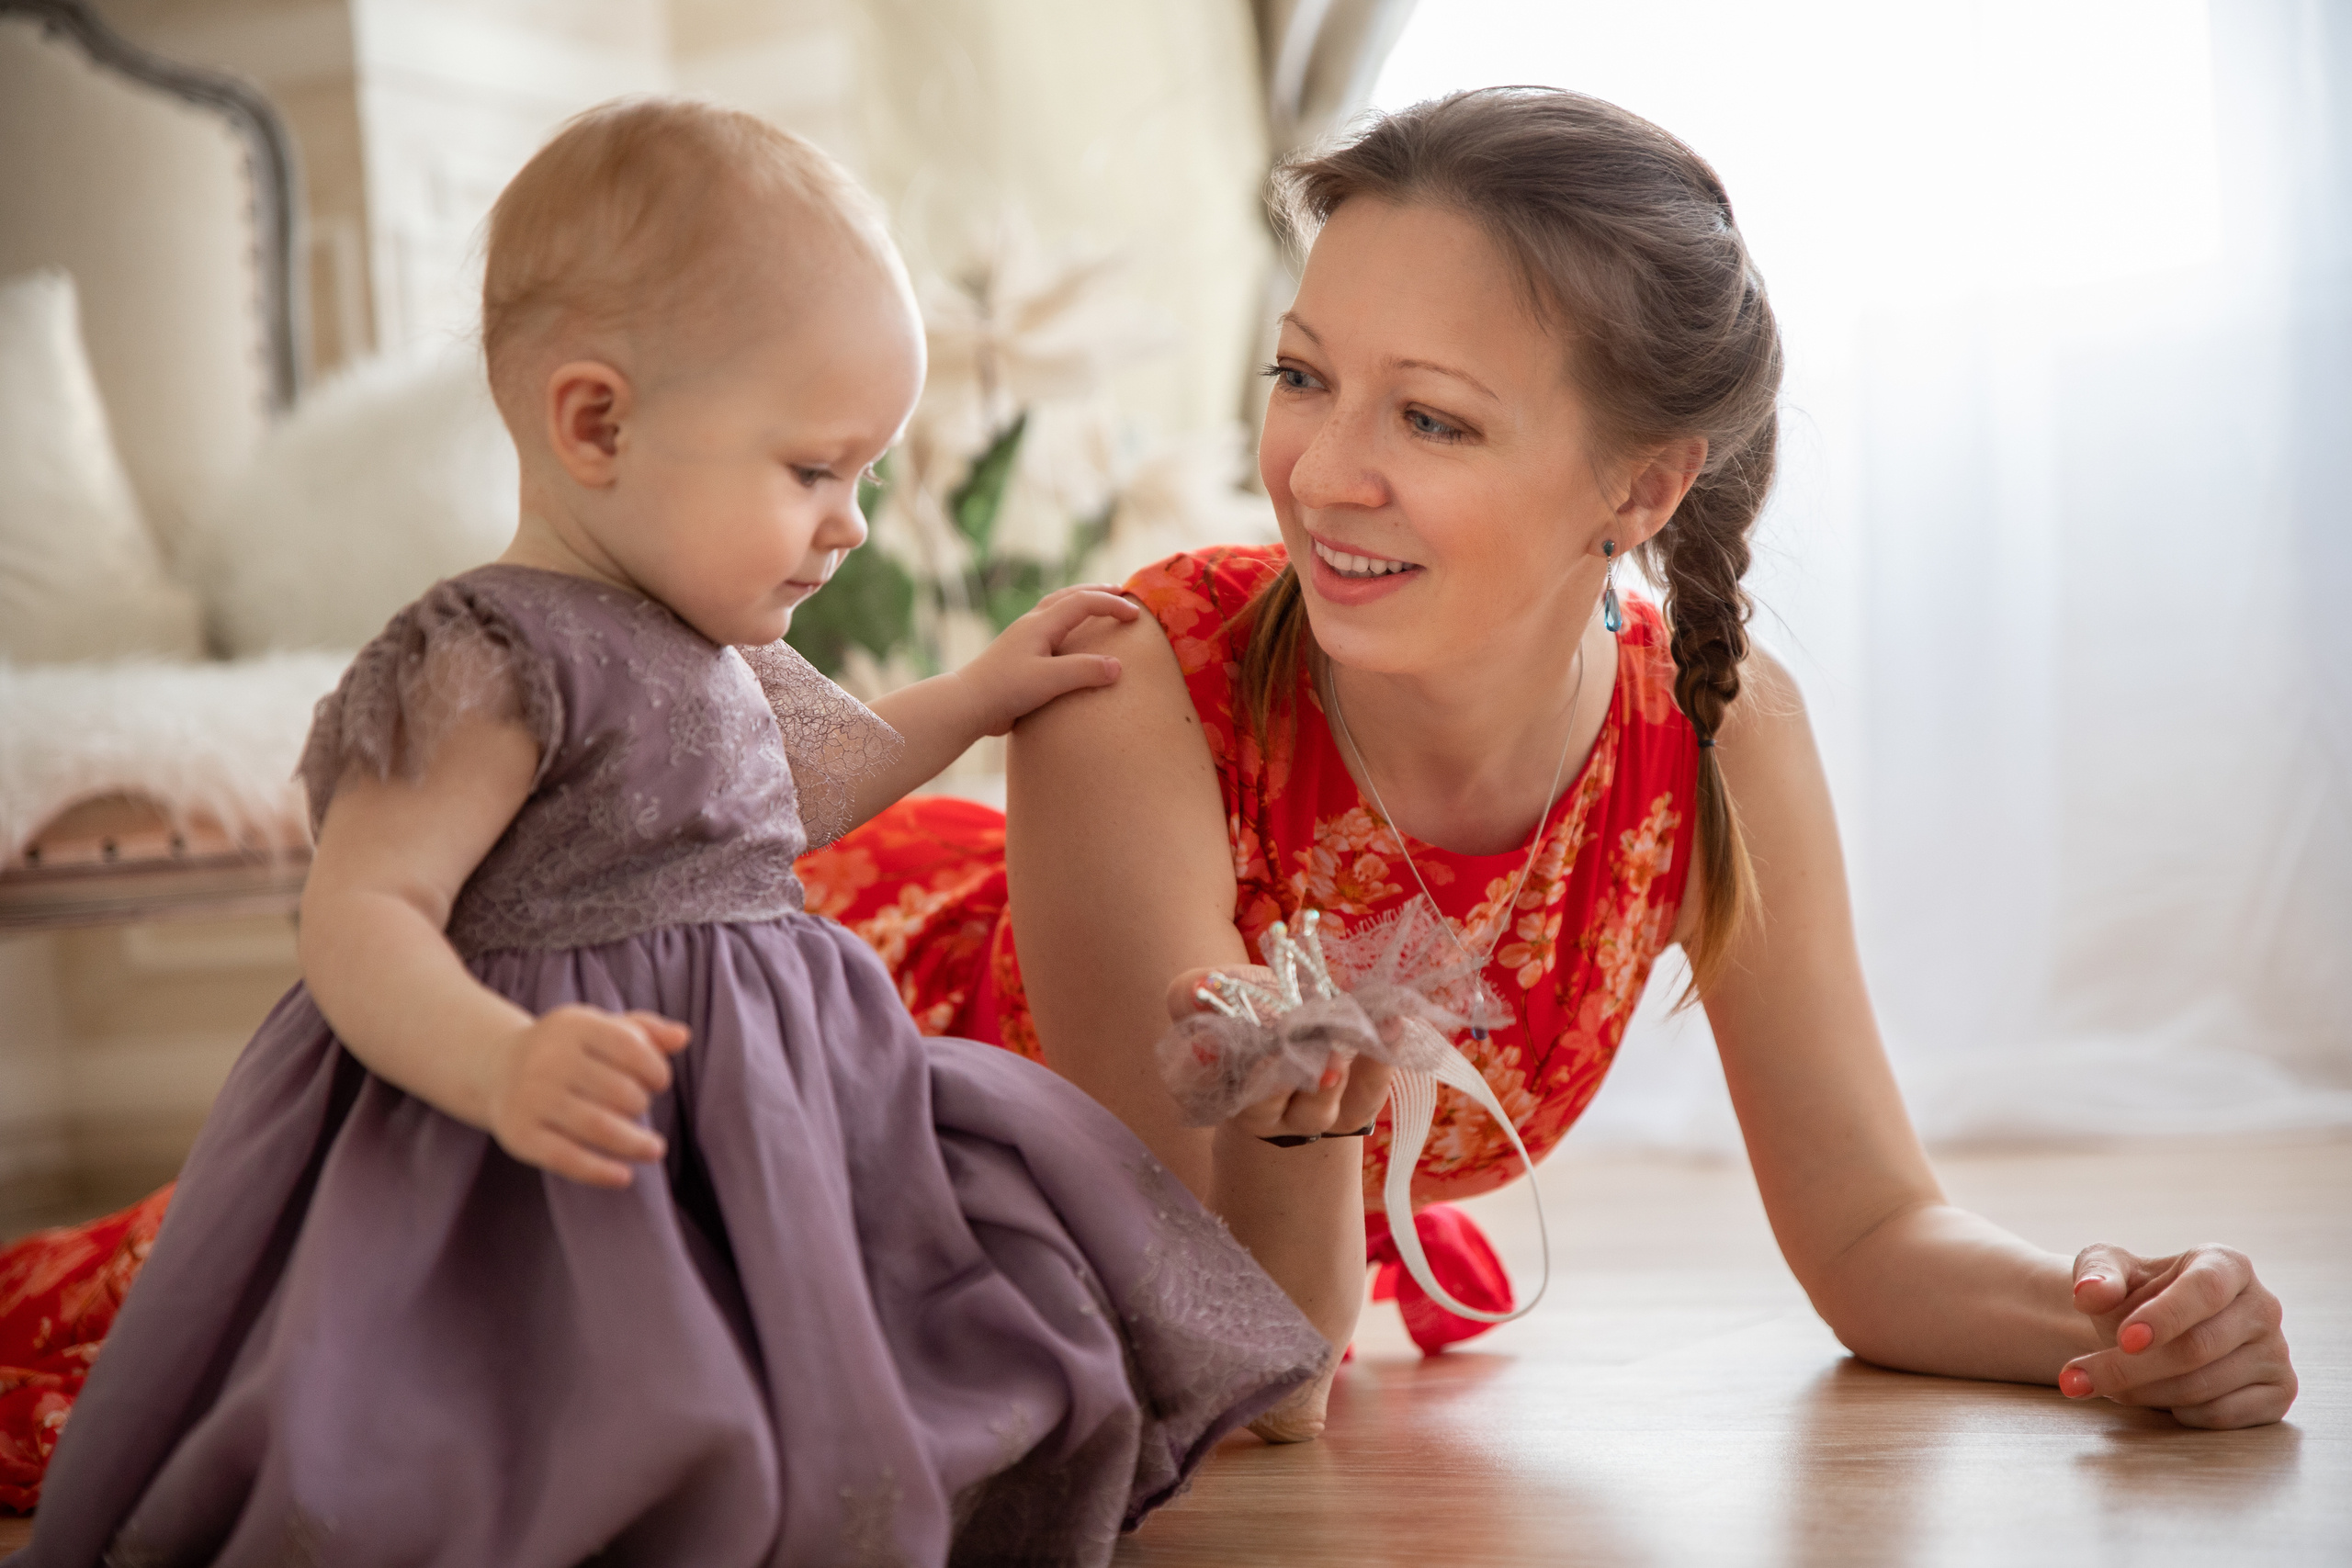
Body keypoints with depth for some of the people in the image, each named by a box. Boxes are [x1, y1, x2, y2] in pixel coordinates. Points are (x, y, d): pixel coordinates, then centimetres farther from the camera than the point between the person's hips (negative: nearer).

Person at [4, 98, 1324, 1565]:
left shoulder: (701, 636, 15)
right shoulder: (494, 664, -17)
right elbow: (359, 917, -22)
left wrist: (972, 698, 37)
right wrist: (500, 1067, -40)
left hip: (769, 1109, 10)